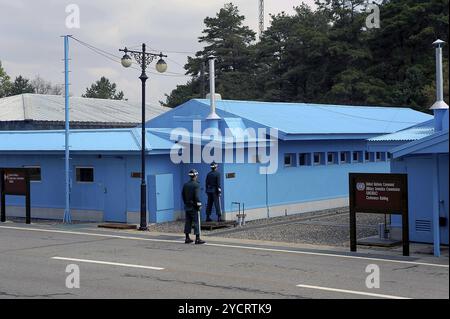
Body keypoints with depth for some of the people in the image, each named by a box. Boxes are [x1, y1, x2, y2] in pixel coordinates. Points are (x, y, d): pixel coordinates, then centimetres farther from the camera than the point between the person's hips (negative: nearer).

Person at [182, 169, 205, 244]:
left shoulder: (185, 185, 8)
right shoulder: (196, 185, -13)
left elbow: (183, 195, 13)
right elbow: (197, 196, -18)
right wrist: (199, 205, -11)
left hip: (187, 206, 7)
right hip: (194, 207, -7)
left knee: (188, 222, 11)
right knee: (196, 222, -4)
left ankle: (187, 238, 15)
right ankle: (197, 239, -7)